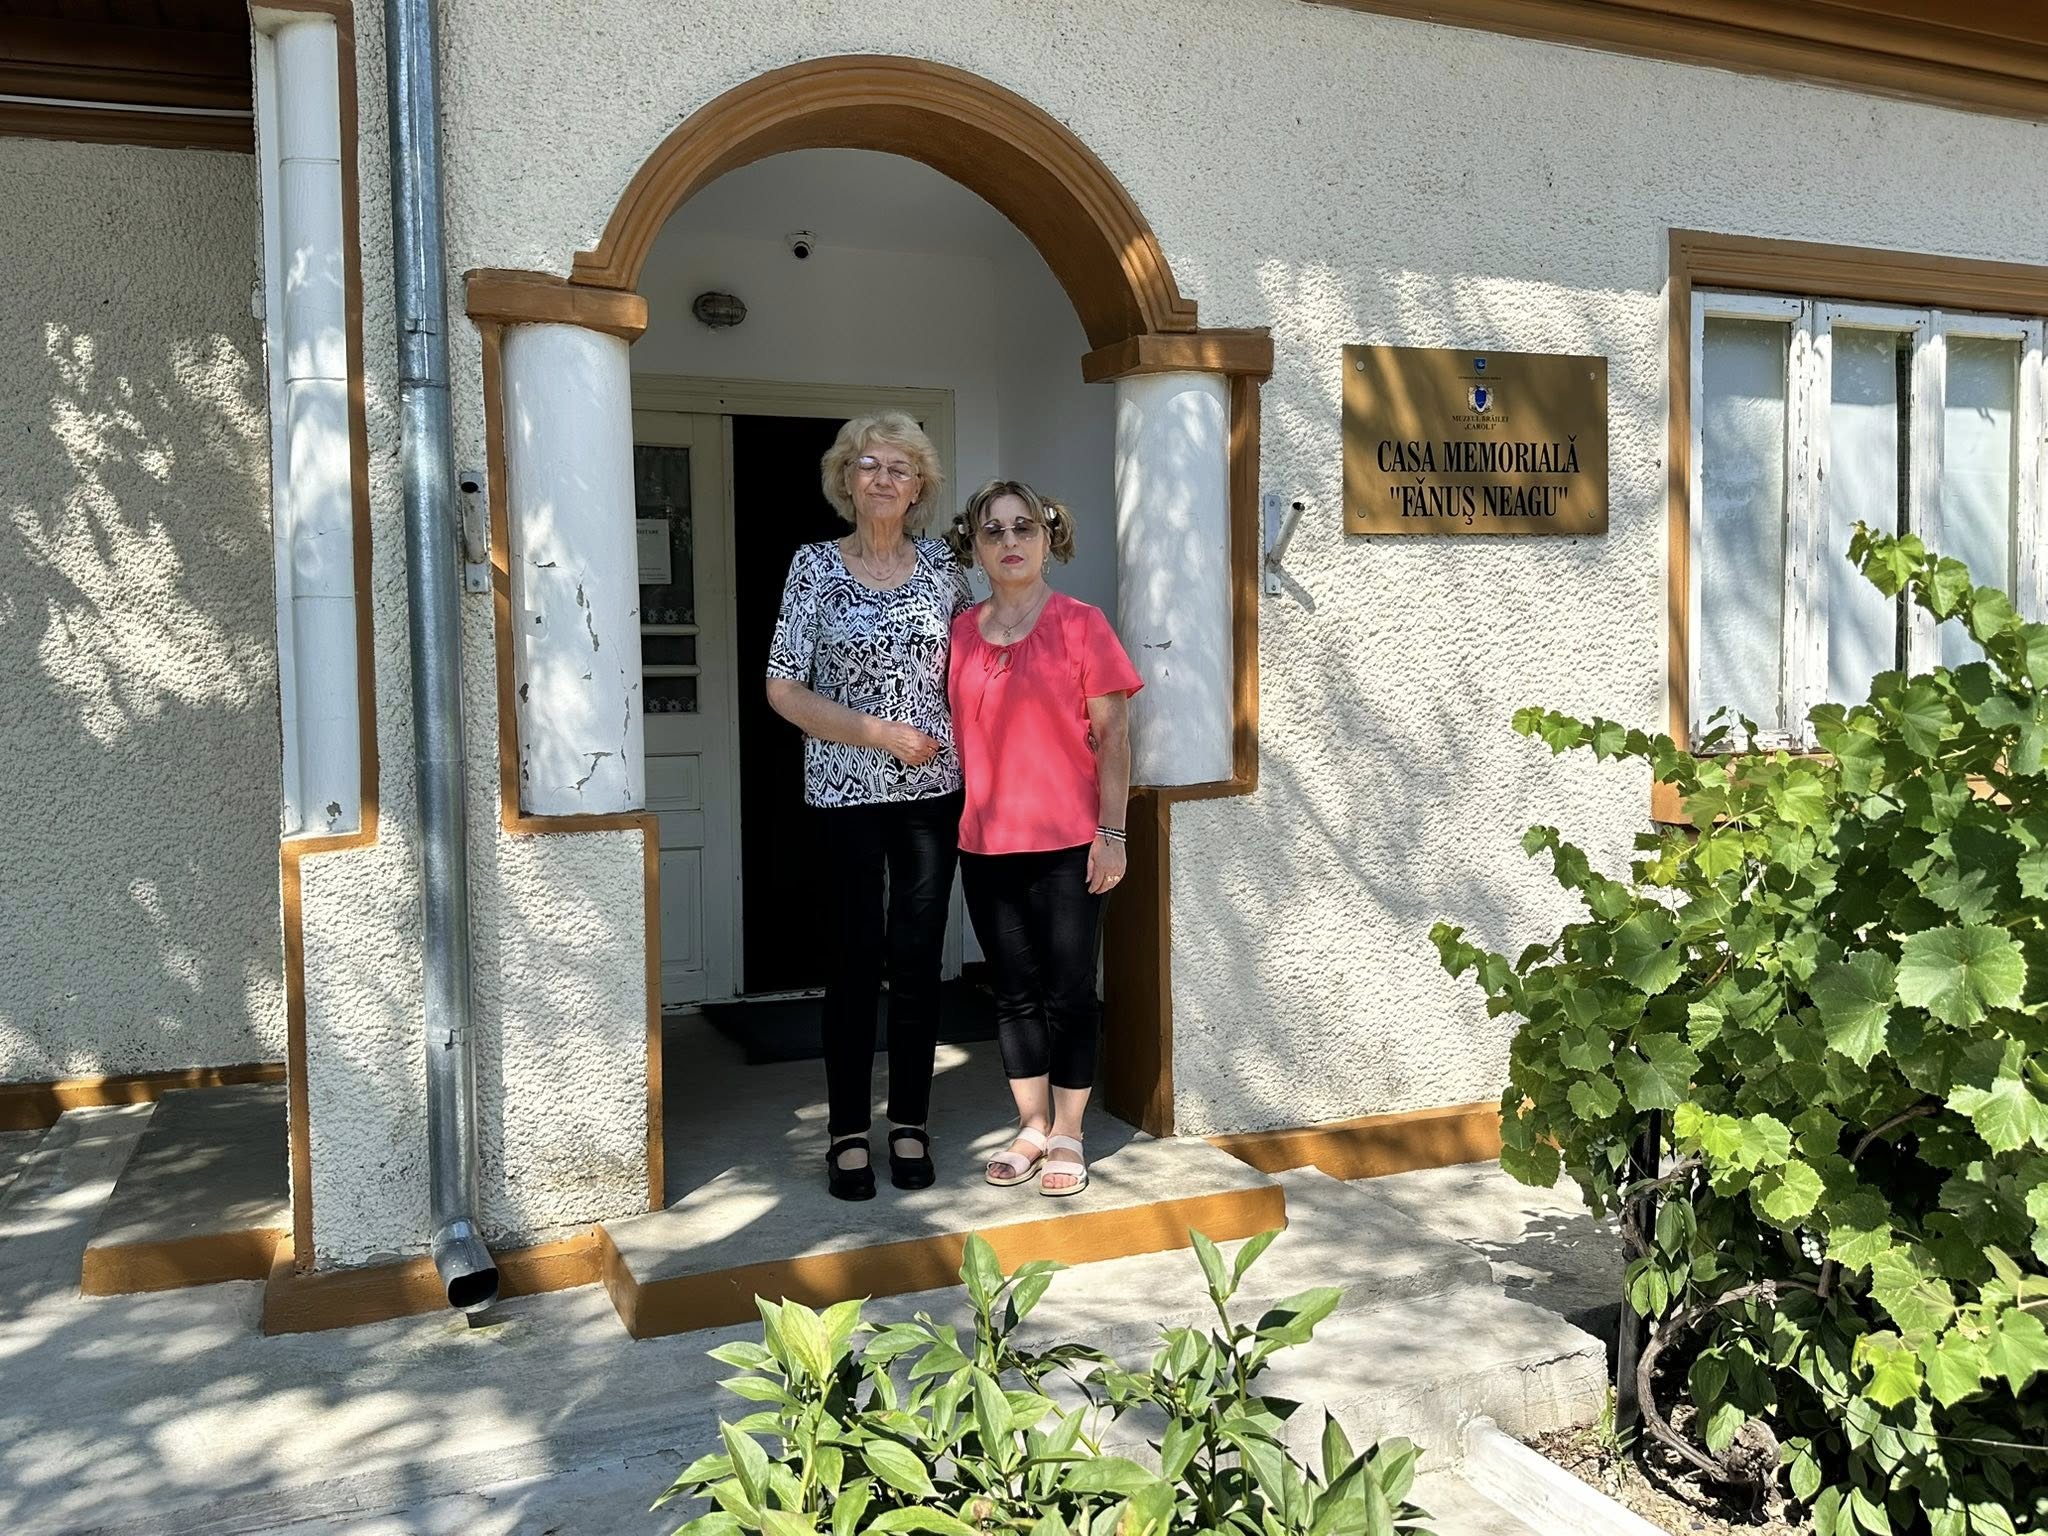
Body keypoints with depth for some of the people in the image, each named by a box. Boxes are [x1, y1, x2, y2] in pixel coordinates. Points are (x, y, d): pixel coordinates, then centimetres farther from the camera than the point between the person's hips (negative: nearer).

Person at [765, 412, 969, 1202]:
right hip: (846, 792, -2)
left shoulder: (941, 563, 6)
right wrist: (881, 734, -12)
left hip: (932, 789, 3)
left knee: (918, 961, 7)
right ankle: (848, 1132, 17)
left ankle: (909, 1126, 21)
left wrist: (967, 740, 0)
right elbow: (783, 689, -6)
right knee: (854, 963, 3)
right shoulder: (816, 566, -3)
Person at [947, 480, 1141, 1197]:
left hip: (1068, 842, -3)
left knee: (1068, 994, 4)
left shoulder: (1080, 622, -3)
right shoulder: (960, 632, 7)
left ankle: (1067, 1138, 17)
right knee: (1015, 994, 12)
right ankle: (1031, 1128, 25)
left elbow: (1111, 733, -4)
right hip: (986, 842, 4)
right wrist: (957, 821, 8)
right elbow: (956, 733, 13)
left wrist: (1111, 832, -9)